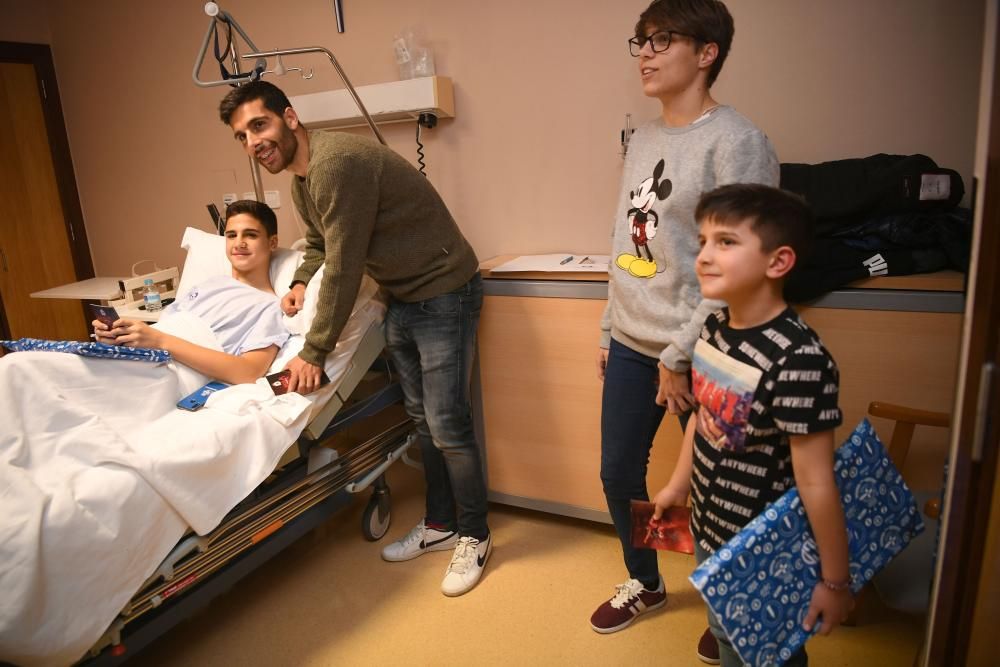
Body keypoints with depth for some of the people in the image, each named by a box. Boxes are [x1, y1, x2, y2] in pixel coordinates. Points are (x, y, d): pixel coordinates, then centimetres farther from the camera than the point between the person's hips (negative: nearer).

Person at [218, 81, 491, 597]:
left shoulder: (337, 163, -23)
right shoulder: (301, 179, 9)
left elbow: (344, 268, -23)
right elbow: (319, 243, 27)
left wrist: (313, 353, -15)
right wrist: (300, 282, 5)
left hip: (443, 294, -10)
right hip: (401, 299, 10)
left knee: (447, 427, -4)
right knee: (422, 419, 16)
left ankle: (474, 536, 17)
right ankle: (439, 525, 31)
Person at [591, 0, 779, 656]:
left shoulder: (737, 141, -13)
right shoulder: (644, 138, 11)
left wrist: (681, 357, -15)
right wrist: (609, 331, 14)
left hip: (695, 356, -7)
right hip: (631, 346, 7)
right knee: (619, 472, 17)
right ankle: (644, 584, 42)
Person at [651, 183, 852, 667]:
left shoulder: (799, 361, -30)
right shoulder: (713, 328, -7)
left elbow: (816, 484, -24)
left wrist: (835, 580, -15)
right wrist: (678, 484, 17)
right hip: (708, 528, 7)